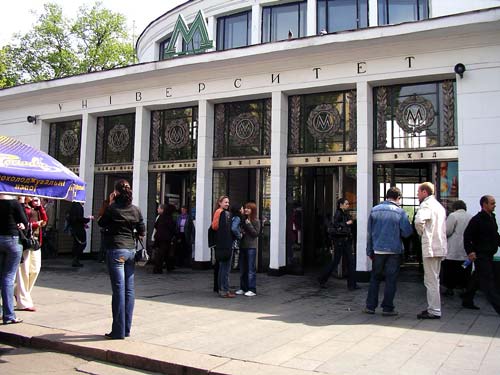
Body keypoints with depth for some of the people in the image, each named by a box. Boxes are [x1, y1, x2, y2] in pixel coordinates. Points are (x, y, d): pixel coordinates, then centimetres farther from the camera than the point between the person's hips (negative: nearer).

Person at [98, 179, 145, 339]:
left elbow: (101, 223, 9)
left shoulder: (112, 208, -8)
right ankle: (127, 329, 16)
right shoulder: (136, 210, 4)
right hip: (131, 250, 5)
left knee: (119, 289, -3)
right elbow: (142, 232, 7)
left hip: (115, 250, -4)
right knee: (129, 289, 8)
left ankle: (118, 331, 2)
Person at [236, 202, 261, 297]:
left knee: (251, 269, -4)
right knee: (242, 269, 11)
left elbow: (256, 233, -11)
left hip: (251, 247, -6)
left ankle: (252, 290, 1)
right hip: (242, 246, 6)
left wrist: (249, 225, -14)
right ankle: (243, 288, 20)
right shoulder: (244, 220, 10)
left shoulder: (256, 221, -5)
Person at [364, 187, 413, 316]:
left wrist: (370, 251, 10)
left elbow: (369, 232, 5)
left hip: (378, 250, 3)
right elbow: (407, 232, -9)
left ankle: (370, 306, 12)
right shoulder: (400, 212, -6)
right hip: (394, 250, -2)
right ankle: (387, 308, 8)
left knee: (375, 278, 12)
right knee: (391, 279, 5)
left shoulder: (374, 210, 3)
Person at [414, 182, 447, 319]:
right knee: (434, 279, 17)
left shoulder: (426, 204, -12)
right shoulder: (439, 205, 19)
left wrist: (421, 233, -12)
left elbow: (419, 220, -31)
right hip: (440, 246, 10)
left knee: (431, 281, -5)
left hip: (430, 247, -10)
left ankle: (434, 311, -1)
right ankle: (433, 307, 25)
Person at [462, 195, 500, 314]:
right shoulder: (477, 219, -15)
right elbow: (467, 236, -17)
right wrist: (470, 251, -23)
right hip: (480, 255, -9)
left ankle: (467, 300, 26)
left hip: (489, 255, 9)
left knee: (478, 278, 16)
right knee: (488, 281, -8)